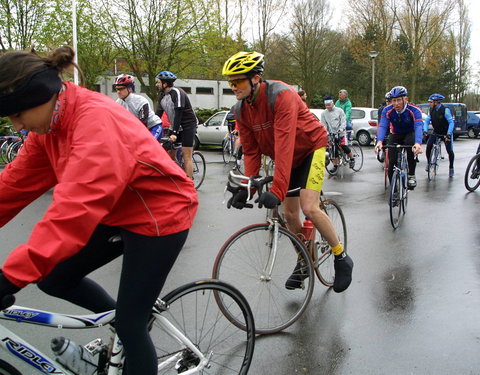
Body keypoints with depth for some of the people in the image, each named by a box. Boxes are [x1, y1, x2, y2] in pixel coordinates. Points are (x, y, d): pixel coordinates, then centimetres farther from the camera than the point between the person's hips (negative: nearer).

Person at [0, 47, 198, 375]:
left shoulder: (97, 121, -30)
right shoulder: (51, 123, -3)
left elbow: (75, 207, -37)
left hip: (158, 215, -8)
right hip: (117, 212, 8)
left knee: (130, 325, -1)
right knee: (53, 278, 7)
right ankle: (122, 316, 29)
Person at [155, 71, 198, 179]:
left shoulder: (177, 93, -20)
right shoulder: (162, 95, 5)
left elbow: (178, 113, -27)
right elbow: (158, 113, 4)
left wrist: (174, 133, -33)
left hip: (187, 125, -8)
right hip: (175, 126, 8)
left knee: (186, 156, -11)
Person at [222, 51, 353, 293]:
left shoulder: (281, 95, -31)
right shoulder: (241, 110, -9)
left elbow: (284, 144, -39)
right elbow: (251, 151, -7)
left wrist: (277, 189, -45)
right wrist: (246, 187, -19)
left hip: (311, 148, -7)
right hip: (287, 156, 7)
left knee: (309, 208, -20)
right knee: (289, 214, 7)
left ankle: (342, 257, 0)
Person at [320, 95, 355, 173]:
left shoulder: (339, 110, -1)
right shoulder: (323, 113, 4)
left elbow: (343, 121, -5)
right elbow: (323, 124, 1)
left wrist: (341, 129, -22)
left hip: (341, 133, -2)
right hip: (331, 134, 2)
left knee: (345, 148, -11)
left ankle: (352, 159, 14)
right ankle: (335, 165, 14)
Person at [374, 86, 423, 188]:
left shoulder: (414, 110, -27)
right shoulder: (387, 110, -20)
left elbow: (418, 127, -41)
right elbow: (382, 126, -31)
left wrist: (418, 143, -60)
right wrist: (379, 141, -52)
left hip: (410, 134, -2)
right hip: (396, 135, 2)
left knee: (410, 141, -37)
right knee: (392, 162, -13)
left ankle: (411, 175, -23)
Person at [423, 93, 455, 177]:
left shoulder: (445, 110, -22)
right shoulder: (431, 110, -5)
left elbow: (451, 122, -25)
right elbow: (427, 121, -6)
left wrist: (448, 134, -36)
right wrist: (425, 131, -24)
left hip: (446, 133, -4)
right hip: (436, 132, 4)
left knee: (450, 151, -4)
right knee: (428, 146, -16)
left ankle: (451, 168, 16)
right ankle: (428, 163, 3)